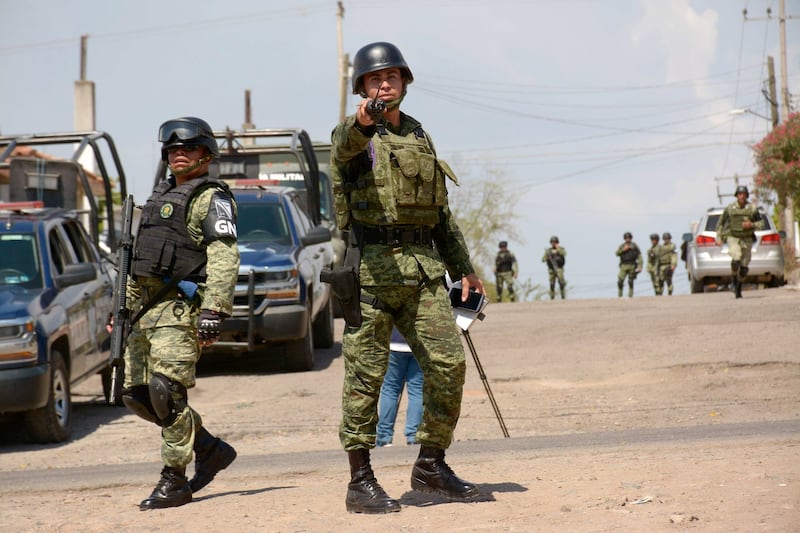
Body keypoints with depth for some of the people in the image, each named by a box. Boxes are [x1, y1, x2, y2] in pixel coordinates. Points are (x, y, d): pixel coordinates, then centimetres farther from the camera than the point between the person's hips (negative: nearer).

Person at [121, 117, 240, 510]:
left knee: (166, 390, -16)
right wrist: (124, 306, 22)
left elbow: (224, 258, -15)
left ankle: (174, 482, -8)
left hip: (181, 307, -9)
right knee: (135, 393, 7)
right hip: (150, 308, 9)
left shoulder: (211, 199, -4)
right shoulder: (161, 196, 23)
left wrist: (213, 312, -25)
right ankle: (211, 449, 18)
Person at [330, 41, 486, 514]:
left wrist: (464, 267, 21)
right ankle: (361, 483, 1)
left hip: (423, 268, 5)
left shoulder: (420, 138, 20)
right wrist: (362, 121, -49)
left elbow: (442, 213, 26)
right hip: (372, 266, -5)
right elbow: (346, 146, -26)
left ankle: (431, 466, 12)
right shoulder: (354, 136, 2)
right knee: (366, 375, -3)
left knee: (448, 361, -1)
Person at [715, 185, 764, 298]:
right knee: (736, 258, -27)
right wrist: (719, 237, 2)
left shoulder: (752, 208, -3)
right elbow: (721, 222, 8)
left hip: (747, 240, 2)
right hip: (733, 238, -2)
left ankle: (738, 288, 25)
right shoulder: (730, 208, -4)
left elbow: (761, 224, 3)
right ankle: (733, 276, 1)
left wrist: (752, 225, -16)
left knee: (744, 267, 4)